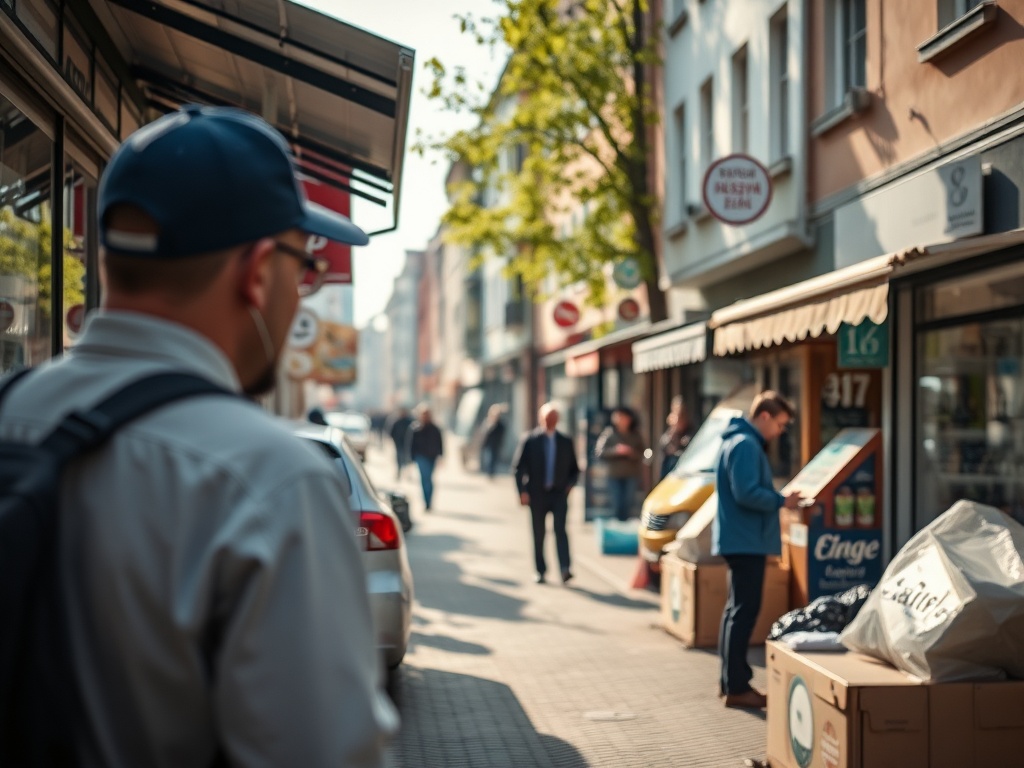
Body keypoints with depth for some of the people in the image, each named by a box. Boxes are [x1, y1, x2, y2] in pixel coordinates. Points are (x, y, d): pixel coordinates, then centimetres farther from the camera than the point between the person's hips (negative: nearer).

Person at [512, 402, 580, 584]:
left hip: (559, 494, 0)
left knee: (560, 529, -15)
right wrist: (522, 491, -8)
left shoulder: (566, 442, 9)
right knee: (539, 534, 4)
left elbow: (575, 469, 17)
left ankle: (565, 569, -22)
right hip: (537, 494, 0)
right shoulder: (529, 440, 2)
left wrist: (569, 484, -1)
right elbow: (518, 467, 0)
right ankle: (541, 572, 12)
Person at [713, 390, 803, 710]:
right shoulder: (745, 445, -17)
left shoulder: (741, 441, 17)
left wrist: (779, 498, 10)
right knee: (744, 611, -7)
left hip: (740, 539, 11)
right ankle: (736, 687, -3)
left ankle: (730, 680, 24)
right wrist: (782, 501, -14)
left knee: (738, 609, 16)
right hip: (745, 540, -11)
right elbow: (746, 493, -25)